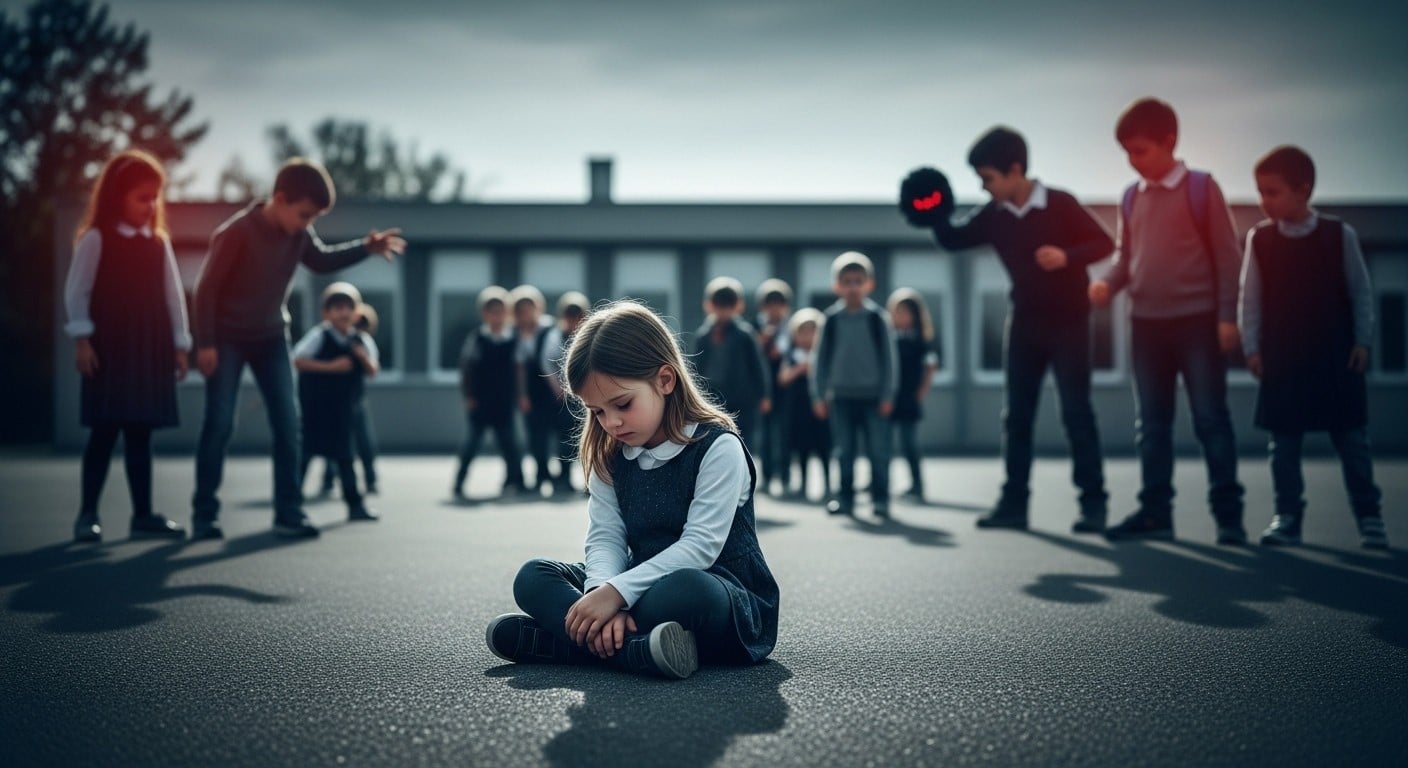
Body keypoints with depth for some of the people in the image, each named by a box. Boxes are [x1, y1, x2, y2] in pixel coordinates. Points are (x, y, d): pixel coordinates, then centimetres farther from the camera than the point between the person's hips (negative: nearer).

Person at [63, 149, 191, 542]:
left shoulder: (159, 241, 13)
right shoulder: (96, 237, -3)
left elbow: (172, 294, 13)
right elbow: (76, 291, -5)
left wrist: (180, 344, 9)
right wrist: (81, 338, -13)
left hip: (151, 351, 5)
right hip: (109, 349, -5)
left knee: (140, 433, 7)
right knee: (105, 431, -4)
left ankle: (143, 515, 9)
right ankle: (88, 514, 3)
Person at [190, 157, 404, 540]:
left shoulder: (299, 233, -7)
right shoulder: (236, 232, -24)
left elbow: (322, 260, 12)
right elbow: (207, 287, -18)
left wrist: (366, 247, -3)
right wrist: (205, 343, -18)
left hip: (271, 336, 6)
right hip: (227, 338, -6)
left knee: (288, 422, -1)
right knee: (219, 424, -7)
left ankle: (289, 513, 3)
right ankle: (204, 515, 2)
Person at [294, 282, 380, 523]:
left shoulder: (361, 341, 3)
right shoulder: (319, 335, -11)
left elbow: (372, 372, 2)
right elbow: (297, 360, -19)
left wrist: (365, 358, -20)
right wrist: (331, 366, -25)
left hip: (342, 408, 5)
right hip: (314, 404, -5)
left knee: (343, 455, 12)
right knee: (306, 451, -3)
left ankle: (355, 504, 16)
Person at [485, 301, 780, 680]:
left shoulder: (717, 447, -13)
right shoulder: (610, 457, 7)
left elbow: (699, 545, -20)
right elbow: (605, 539, -3)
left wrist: (616, 592, -28)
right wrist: (603, 593, -26)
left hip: (728, 599, -7)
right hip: (646, 588, 7)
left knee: (683, 591, -41)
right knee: (533, 577, -8)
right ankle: (641, 650, -29)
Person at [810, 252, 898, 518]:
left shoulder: (878, 317, -1)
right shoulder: (831, 319, 2)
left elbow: (889, 357, 1)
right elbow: (820, 358, 6)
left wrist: (887, 395, -3)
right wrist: (820, 395, 3)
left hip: (873, 395, -2)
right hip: (841, 395, 2)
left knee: (879, 450, -3)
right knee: (843, 451, 6)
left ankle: (880, 498, 4)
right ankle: (845, 498, 14)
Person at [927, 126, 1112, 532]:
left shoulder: (1060, 204, -13)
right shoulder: (994, 216, 1)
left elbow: (1104, 242, -13)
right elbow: (954, 239, 8)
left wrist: (1067, 257, -30)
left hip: (1067, 321, -5)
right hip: (1024, 323, 5)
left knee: (1076, 412, -6)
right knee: (1016, 415, 5)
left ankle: (1093, 503, -1)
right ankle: (1014, 502, 10)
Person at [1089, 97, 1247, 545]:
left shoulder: (1201, 188, -5)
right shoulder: (1131, 198, 9)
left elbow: (1226, 254, -6)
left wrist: (1227, 314, -10)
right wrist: (1108, 283, -8)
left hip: (1197, 320, -5)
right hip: (1146, 323, 5)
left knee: (1210, 418, -2)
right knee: (1152, 423, 9)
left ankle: (1228, 514, 4)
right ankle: (1155, 512, 15)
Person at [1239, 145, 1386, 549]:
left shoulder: (1340, 234, -4)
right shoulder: (1259, 239, -1)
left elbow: (1361, 291, 2)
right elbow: (1251, 299, 2)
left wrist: (1362, 341, -2)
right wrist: (1252, 348, -3)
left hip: (1336, 355, -1)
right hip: (1281, 358, 1)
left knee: (1351, 439, 4)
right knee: (1283, 442, 4)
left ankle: (1368, 516, 13)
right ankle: (1288, 516, 13)